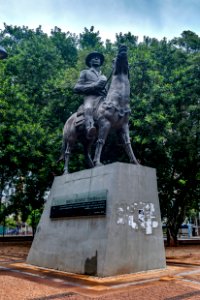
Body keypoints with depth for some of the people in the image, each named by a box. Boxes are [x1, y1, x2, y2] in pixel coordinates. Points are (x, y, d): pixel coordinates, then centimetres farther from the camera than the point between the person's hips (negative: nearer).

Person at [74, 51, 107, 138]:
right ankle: (89, 129, -64)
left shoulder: (104, 77, 36)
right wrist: (94, 85, -3)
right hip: (90, 97, -6)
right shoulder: (85, 72, 24)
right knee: (88, 108, -41)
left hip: (103, 98, 6)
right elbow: (76, 88, 9)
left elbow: (107, 90, 31)